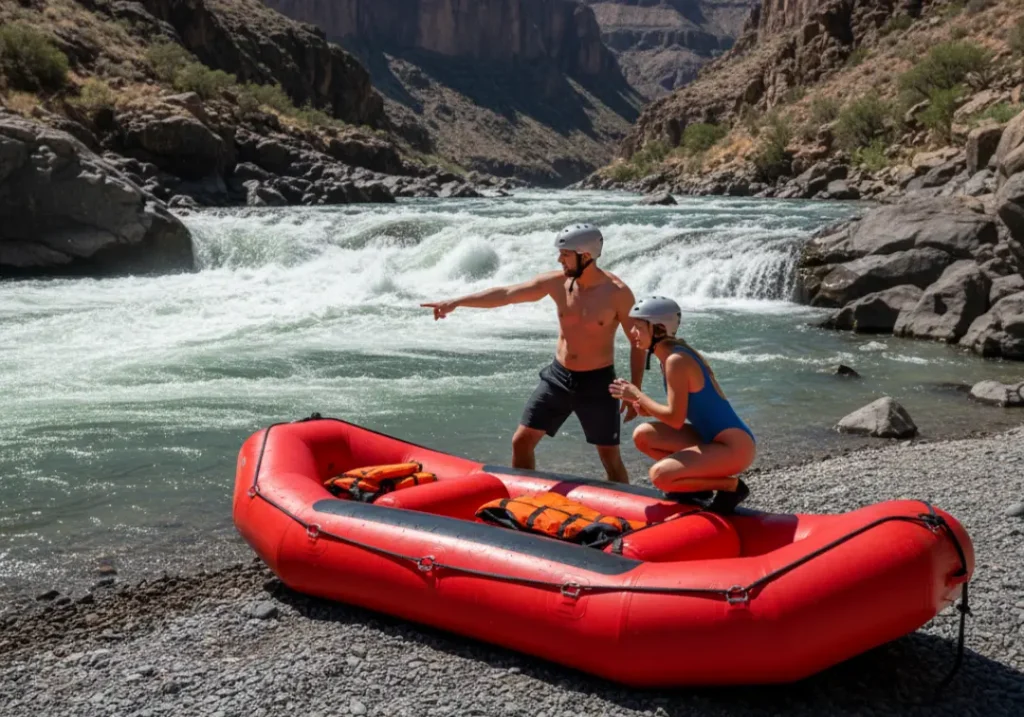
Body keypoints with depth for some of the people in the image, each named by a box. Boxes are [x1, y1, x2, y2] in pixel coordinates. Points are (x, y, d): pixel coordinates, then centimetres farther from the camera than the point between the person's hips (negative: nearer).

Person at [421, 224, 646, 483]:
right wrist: (456, 302, -12)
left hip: (597, 383, -4)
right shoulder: (556, 283, -6)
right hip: (558, 376, 4)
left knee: (611, 460, 2)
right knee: (521, 441, 6)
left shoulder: (617, 292, -15)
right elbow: (505, 294, -6)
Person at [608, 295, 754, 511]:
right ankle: (700, 482, 13)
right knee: (643, 436, 5)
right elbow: (682, 409, 14)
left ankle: (731, 485, -4)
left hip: (734, 447, -9)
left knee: (659, 476, -21)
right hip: (715, 438, 9)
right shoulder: (676, 355, 9)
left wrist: (637, 396, -11)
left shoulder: (676, 361, -19)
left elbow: (675, 419, -22)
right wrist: (647, 408, 1)